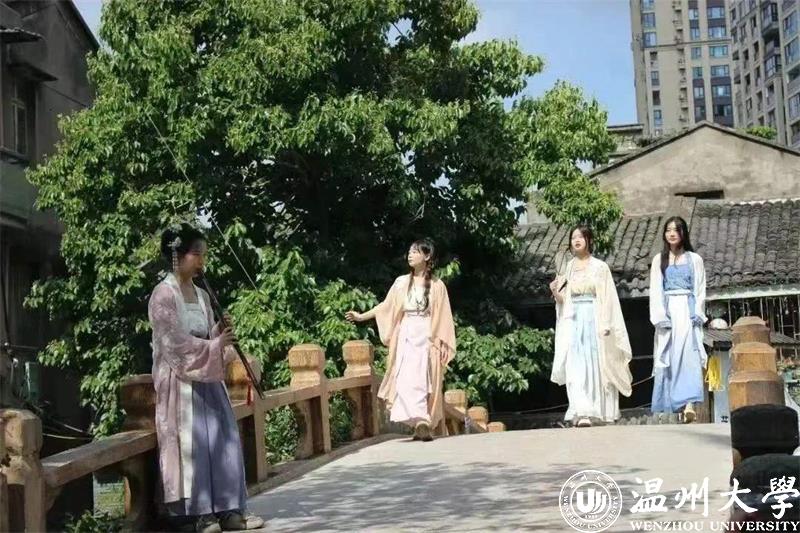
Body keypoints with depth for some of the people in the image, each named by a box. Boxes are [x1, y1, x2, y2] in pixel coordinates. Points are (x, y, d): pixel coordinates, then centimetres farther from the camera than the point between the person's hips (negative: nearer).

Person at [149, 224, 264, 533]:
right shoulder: (164, 295, -9)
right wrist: (215, 346, -14)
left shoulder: (201, 295, 14)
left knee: (222, 440, 1)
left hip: (207, 378, 7)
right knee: (191, 443, -7)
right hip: (181, 379, -7)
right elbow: (175, 343, -15)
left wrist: (221, 334, -6)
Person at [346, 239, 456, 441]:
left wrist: (443, 344, -4)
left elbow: (443, 318, 1)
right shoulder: (402, 282, 9)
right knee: (407, 381, -8)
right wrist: (362, 316, 5)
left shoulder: (437, 285, 2)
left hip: (427, 339, -2)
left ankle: (425, 425, -8)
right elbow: (386, 306, 12)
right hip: (407, 338, 2)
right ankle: (421, 424, -6)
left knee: (425, 382, -8)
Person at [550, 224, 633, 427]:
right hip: (573, 321, 2)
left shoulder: (600, 267, 1)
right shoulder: (569, 267, 11)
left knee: (597, 366, 1)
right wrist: (555, 292, -7)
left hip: (594, 321, -2)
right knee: (576, 367, -10)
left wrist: (605, 325, -10)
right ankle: (582, 412, -16)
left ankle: (601, 412, 12)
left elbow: (608, 299, -2)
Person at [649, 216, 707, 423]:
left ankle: (689, 404, -26)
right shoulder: (659, 260, 12)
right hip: (667, 311, 1)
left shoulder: (694, 259, 11)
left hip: (688, 311, -1)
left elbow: (700, 290, 8)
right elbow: (655, 291, 6)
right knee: (667, 359, -3)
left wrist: (697, 315, -6)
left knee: (689, 356, -15)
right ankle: (667, 409, -2)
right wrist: (660, 317, -7)